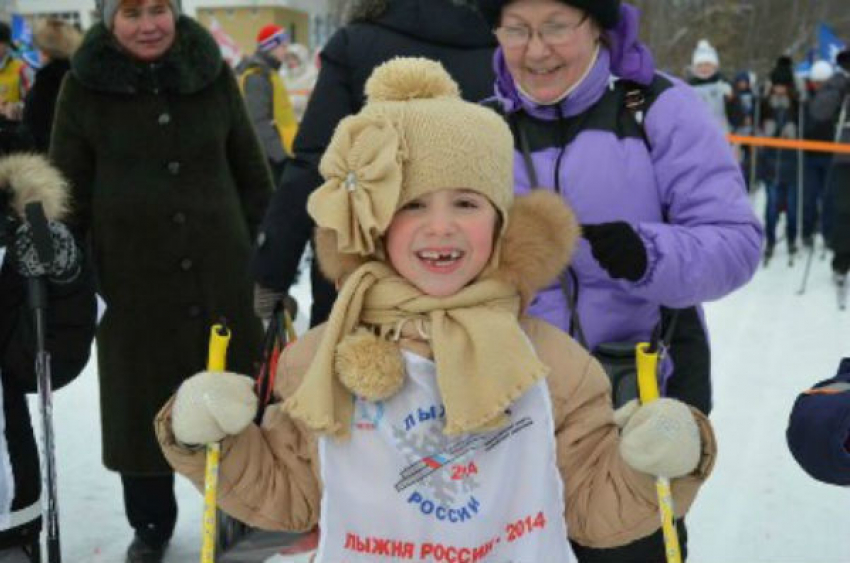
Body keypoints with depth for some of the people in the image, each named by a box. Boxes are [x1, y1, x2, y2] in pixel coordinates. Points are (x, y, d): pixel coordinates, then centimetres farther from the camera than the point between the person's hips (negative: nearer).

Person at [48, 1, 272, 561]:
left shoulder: (212, 73, 0)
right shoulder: (85, 85, -4)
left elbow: (252, 173, 9)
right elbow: (69, 192, 0)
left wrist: (260, 252, 7)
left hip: (221, 273, 1)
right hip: (132, 277, -1)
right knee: (142, 406, 9)